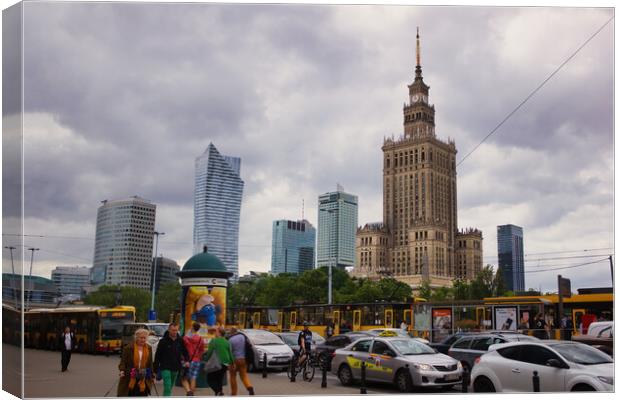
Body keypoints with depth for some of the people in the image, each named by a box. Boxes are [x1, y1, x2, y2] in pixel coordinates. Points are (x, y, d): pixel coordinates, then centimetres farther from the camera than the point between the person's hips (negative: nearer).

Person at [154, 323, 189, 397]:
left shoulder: (180, 341, 2)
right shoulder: (163, 341, -8)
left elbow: (185, 352, 13)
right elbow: (157, 355, -5)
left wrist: (187, 360, -5)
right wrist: (155, 369, -5)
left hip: (175, 368, 4)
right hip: (165, 368, -4)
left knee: (170, 387, 17)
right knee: (167, 387, -14)